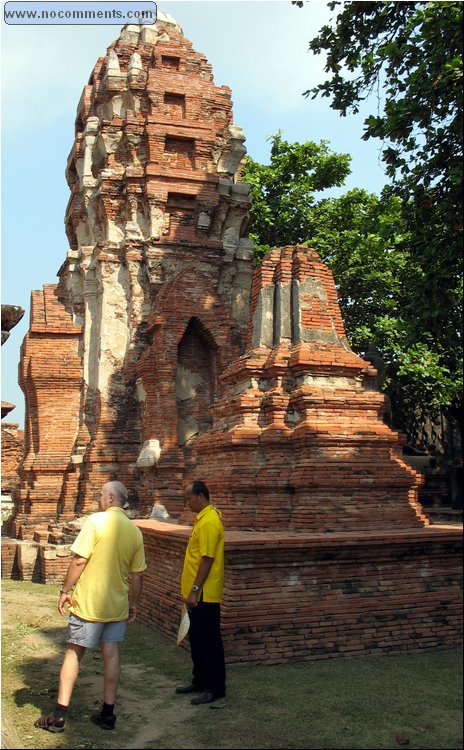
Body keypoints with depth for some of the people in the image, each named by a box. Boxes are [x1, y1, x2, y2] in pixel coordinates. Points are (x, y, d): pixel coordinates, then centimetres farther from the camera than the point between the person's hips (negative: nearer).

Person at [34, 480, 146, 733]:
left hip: (89, 602, -4)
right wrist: (133, 603, 17)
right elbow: (137, 574, 6)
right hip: (117, 604, 4)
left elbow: (79, 560, -15)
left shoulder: (96, 521, -13)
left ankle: (59, 715, 10)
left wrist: (65, 590, -5)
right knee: (111, 654, 12)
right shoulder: (134, 531, 3)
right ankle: (107, 713, 17)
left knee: (73, 653, 6)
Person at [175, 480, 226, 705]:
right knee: (197, 638, 18)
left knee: (209, 640, 0)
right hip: (198, 593, 10)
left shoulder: (209, 522, -20)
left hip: (205, 594, -10)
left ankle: (216, 687, 10)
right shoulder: (203, 518, 12)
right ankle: (200, 680, 29)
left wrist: (194, 590, -22)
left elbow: (207, 559, -23)